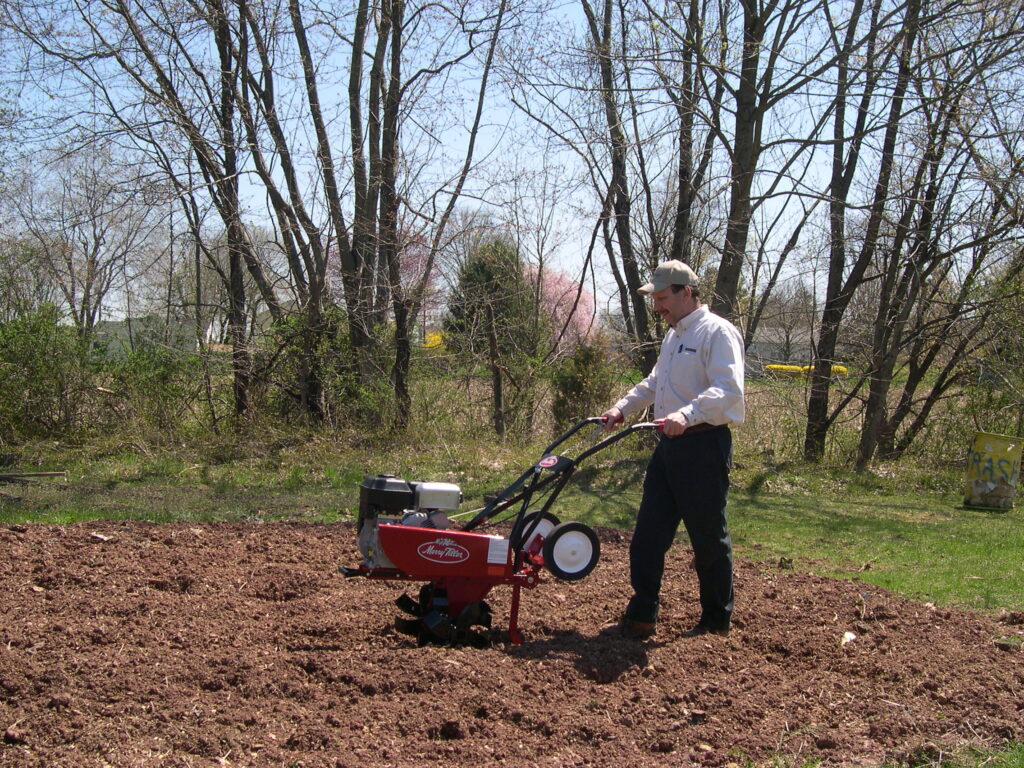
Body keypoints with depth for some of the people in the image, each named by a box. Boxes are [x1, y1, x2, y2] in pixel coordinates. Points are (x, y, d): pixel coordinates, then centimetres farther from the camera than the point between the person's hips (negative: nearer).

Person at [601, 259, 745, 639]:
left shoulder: (717, 332, -12)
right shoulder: (674, 336, 19)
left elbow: (728, 390, -26)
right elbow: (653, 384, 31)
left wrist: (687, 414, -39)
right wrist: (622, 408, 17)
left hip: (704, 445, -9)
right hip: (670, 444, 9)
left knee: (709, 537, 2)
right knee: (648, 533, 7)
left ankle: (717, 621, 16)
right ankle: (640, 617, 14)